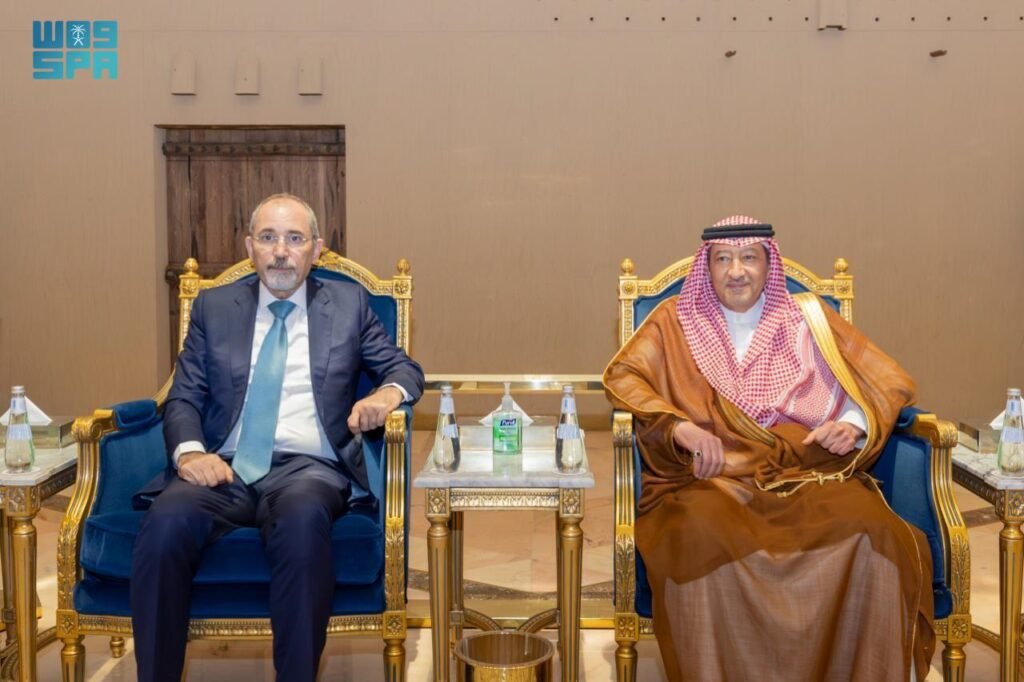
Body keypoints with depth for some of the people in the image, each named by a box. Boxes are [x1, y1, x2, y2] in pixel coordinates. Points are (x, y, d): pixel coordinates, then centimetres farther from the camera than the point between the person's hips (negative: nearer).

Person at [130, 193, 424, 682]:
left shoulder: (348, 303, 15)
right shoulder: (213, 306, 17)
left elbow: (405, 369, 18)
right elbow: (183, 397, 12)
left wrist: (388, 393, -8)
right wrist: (189, 451, -10)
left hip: (308, 468, -1)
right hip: (225, 468, 2)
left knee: (303, 520, -38)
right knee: (165, 524, -32)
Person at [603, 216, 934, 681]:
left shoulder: (808, 318, 16)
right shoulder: (677, 320, 15)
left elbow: (890, 384, 16)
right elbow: (622, 376, 1)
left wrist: (855, 424, -7)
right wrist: (679, 426, -16)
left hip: (808, 474, 1)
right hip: (711, 479, -1)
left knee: (869, 529, -31)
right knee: (703, 533, -36)